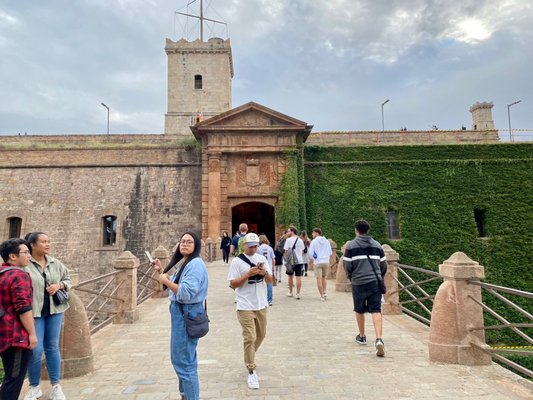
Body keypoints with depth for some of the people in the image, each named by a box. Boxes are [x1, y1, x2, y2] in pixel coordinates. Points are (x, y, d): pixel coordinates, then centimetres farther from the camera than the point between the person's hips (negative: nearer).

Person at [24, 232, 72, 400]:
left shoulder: (56, 263, 6)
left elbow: (68, 280, 14)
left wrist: (59, 285, -8)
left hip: (54, 310, 4)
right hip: (33, 312, -4)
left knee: (52, 347, 11)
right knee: (35, 350, 1)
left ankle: (56, 386, 22)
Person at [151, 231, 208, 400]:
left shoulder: (195, 263, -20)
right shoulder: (184, 263, 13)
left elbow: (186, 292, -28)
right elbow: (176, 285, 20)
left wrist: (165, 281, -18)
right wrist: (161, 271, 12)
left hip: (187, 314, -11)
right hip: (180, 312, 11)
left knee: (184, 361, -3)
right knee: (181, 358, 23)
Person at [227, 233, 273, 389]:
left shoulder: (262, 258, 5)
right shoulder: (237, 261, -9)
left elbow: (270, 281, 5)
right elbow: (233, 284, -11)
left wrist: (265, 273, -16)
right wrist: (248, 274, -23)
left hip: (261, 305, 5)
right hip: (245, 306, -5)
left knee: (261, 335, 19)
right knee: (250, 338, -5)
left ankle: (249, 358, 44)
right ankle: (251, 372, 7)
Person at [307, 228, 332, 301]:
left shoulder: (314, 241, -6)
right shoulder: (327, 241, 7)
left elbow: (310, 253, -8)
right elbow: (330, 253, 11)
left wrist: (311, 261, 8)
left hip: (317, 262, -4)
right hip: (326, 261, 4)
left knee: (319, 279, 2)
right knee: (324, 277, 20)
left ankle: (322, 296, 4)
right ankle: (324, 292, 14)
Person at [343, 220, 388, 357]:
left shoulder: (351, 245, -2)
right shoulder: (377, 245, 9)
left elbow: (347, 266, -4)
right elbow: (383, 265, 10)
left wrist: (351, 278, 14)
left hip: (358, 283, -2)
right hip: (375, 282, 2)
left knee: (359, 310, 16)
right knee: (376, 311, 0)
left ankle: (362, 336, 31)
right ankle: (379, 339, -16)